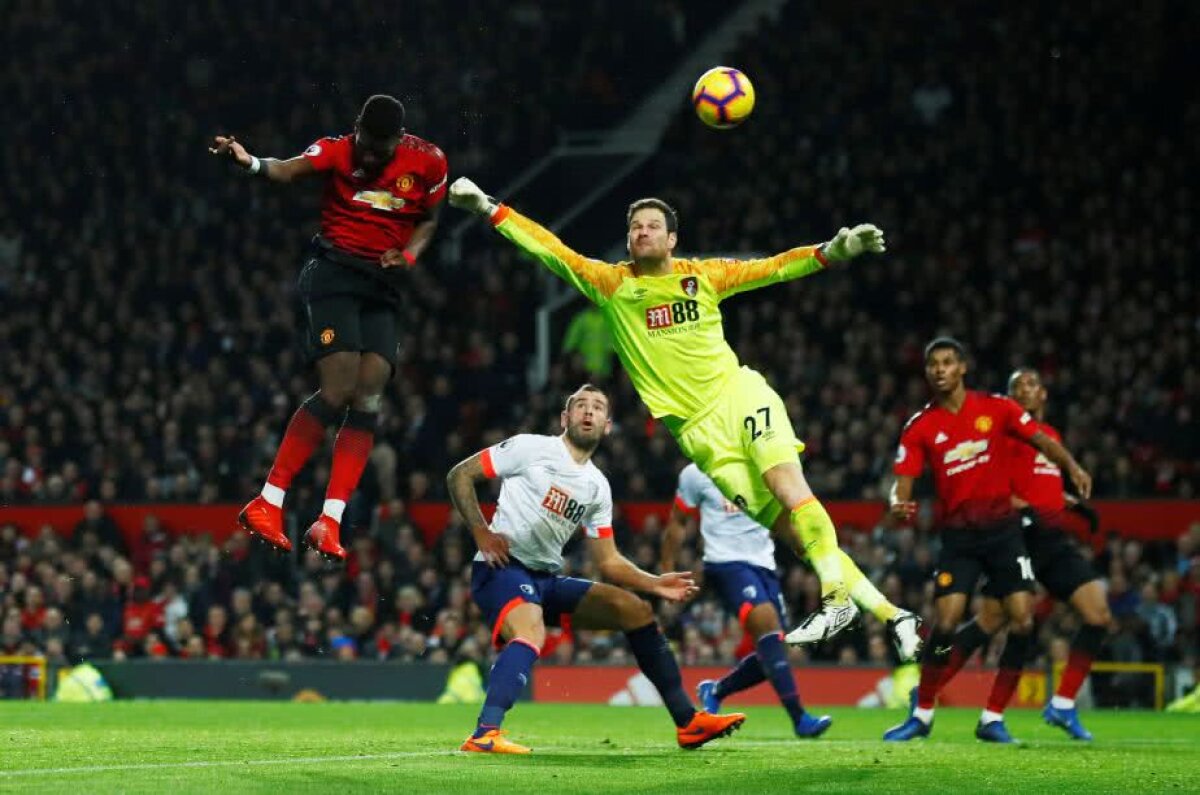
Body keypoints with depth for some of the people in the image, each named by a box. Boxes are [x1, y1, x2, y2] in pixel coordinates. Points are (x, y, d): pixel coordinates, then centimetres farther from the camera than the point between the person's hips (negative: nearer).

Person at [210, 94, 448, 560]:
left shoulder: (427, 162, 2)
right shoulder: (338, 150, -8)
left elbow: (428, 221, 16)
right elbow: (287, 171, -26)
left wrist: (408, 254, -5)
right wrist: (248, 162, -48)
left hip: (383, 287, 4)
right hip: (334, 272, -4)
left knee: (368, 400, -8)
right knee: (338, 391, -18)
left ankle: (329, 521, -8)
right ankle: (268, 503, -12)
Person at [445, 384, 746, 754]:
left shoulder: (597, 487, 15)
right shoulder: (532, 449, -3)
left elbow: (608, 561, 17)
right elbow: (459, 475, -3)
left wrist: (655, 584, 2)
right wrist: (482, 533, -14)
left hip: (547, 579, 8)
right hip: (501, 569, -8)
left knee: (635, 609, 4)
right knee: (531, 632, -37)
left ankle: (688, 723, 9)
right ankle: (484, 734, -50)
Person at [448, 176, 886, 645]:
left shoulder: (704, 275, 6)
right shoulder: (612, 284, 6)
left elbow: (772, 269, 9)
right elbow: (550, 249, 4)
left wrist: (835, 251, -3)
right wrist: (487, 207, -1)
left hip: (739, 393, 0)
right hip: (697, 429, 0)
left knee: (788, 488, -24)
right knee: (779, 519, -8)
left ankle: (837, 596, -22)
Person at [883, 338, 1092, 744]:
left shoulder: (997, 408, 0)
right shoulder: (920, 427, -1)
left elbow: (1041, 440, 3)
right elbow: (902, 482, -4)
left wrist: (1073, 467, -15)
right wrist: (899, 504, -27)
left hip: (1002, 527, 1)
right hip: (958, 534, -1)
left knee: (1022, 622, -10)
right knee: (945, 622, -14)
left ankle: (993, 718, 2)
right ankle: (922, 715, 3)